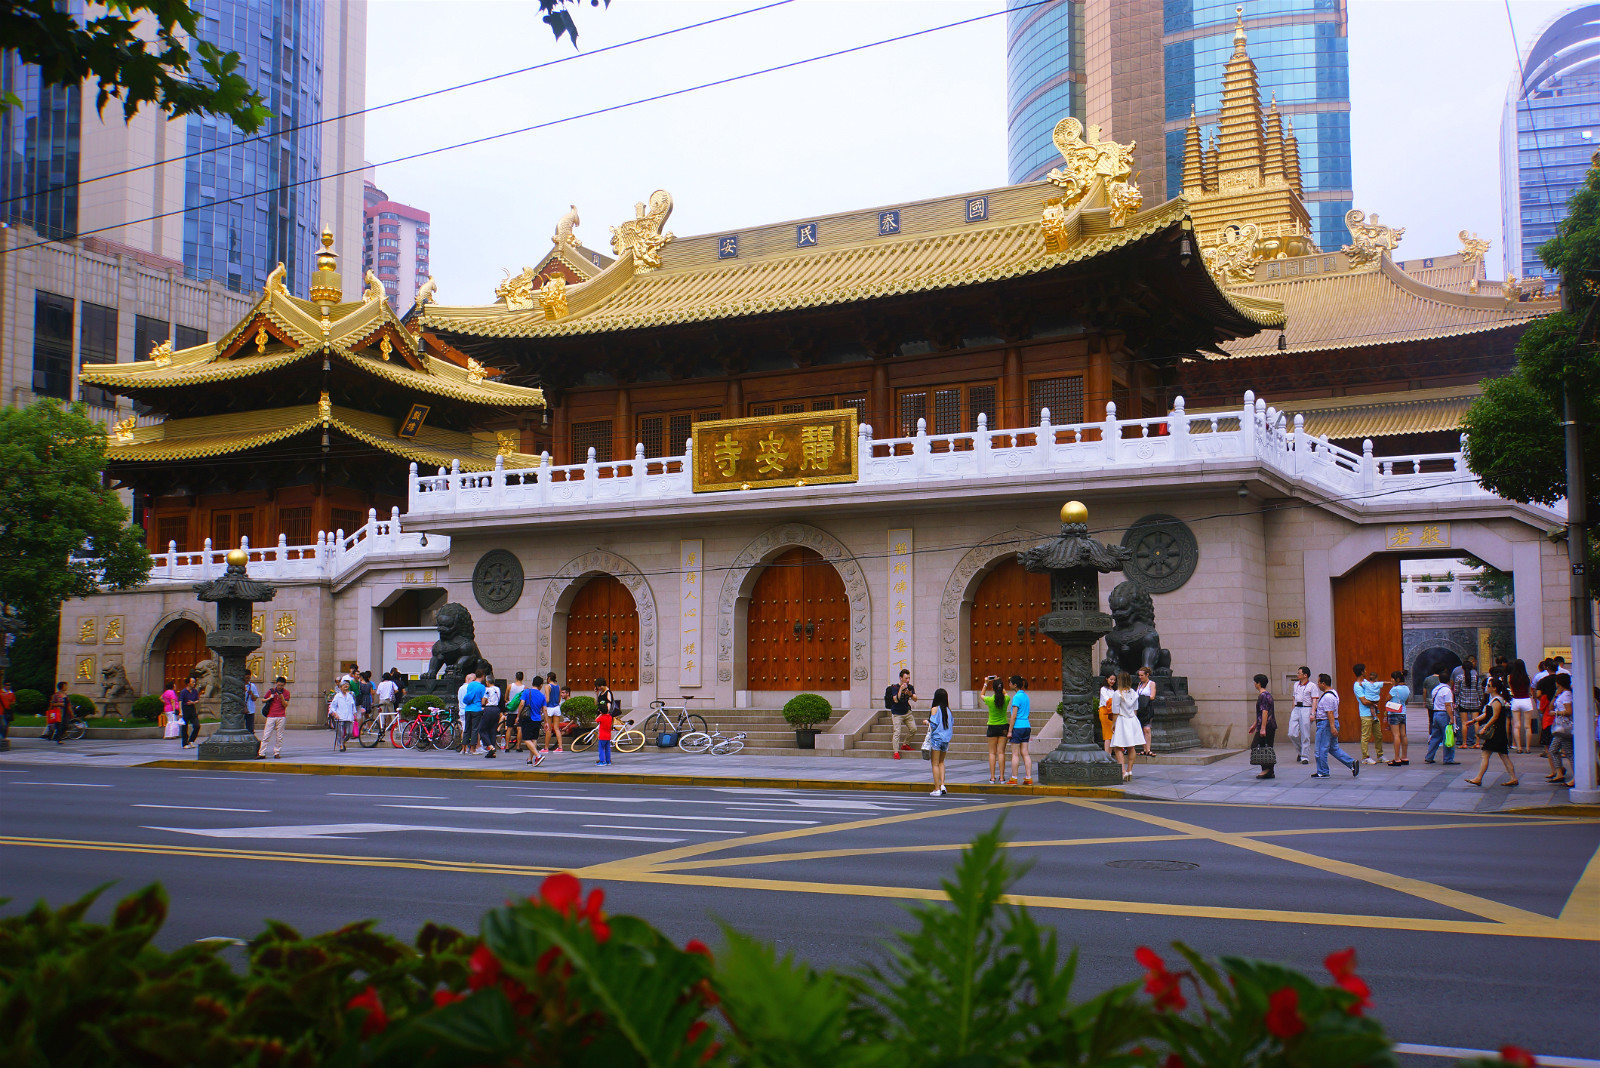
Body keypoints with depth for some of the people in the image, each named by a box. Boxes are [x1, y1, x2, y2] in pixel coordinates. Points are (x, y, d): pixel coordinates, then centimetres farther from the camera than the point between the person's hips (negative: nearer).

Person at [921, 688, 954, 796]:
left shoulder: (935, 709, -8)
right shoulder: (948, 710, 6)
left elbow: (933, 725, -16)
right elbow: (951, 724, 12)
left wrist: (926, 722, 6)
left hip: (936, 738, -5)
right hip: (946, 739, 5)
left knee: (935, 763, 1)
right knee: (941, 762, 20)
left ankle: (937, 789, -1)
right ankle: (942, 785, 6)